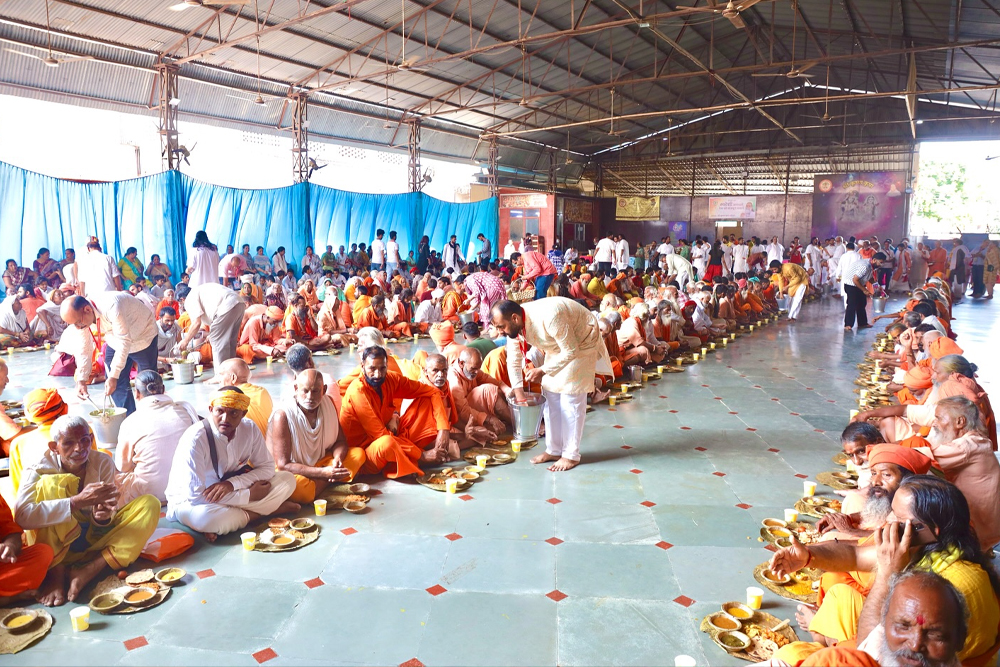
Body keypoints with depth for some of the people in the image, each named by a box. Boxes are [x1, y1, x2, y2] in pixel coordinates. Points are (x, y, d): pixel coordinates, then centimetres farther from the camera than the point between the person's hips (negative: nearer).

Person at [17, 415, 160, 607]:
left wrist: (103, 516, -32)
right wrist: (77, 501, -41)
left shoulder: (102, 462, -8)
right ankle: (55, 571, -20)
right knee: (50, 483, -26)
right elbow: (22, 515, -33)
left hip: (94, 538, 3)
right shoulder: (40, 469, -16)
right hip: (54, 546, -3)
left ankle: (89, 571, -26)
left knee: (150, 504, -17)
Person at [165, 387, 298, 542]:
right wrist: (249, 495, -25)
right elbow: (195, 496, -30)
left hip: (231, 493, 5)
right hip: (189, 501, -5)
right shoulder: (195, 439, -27)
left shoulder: (250, 429, -11)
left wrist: (232, 484, -24)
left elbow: (267, 467, -4)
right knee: (202, 516, -41)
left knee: (287, 479, -10)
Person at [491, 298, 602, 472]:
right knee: (550, 394, 6)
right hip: (557, 346, 7)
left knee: (571, 397, -9)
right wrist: (519, 393, -12)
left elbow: (571, 351, -30)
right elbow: (513, 361, -7)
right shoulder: (513, 325, -16)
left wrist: (543, 371, -30)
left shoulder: (548, 317, -39)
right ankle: (554, 450, 16)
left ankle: (571, 455, 0)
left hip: (581, 343, -7)